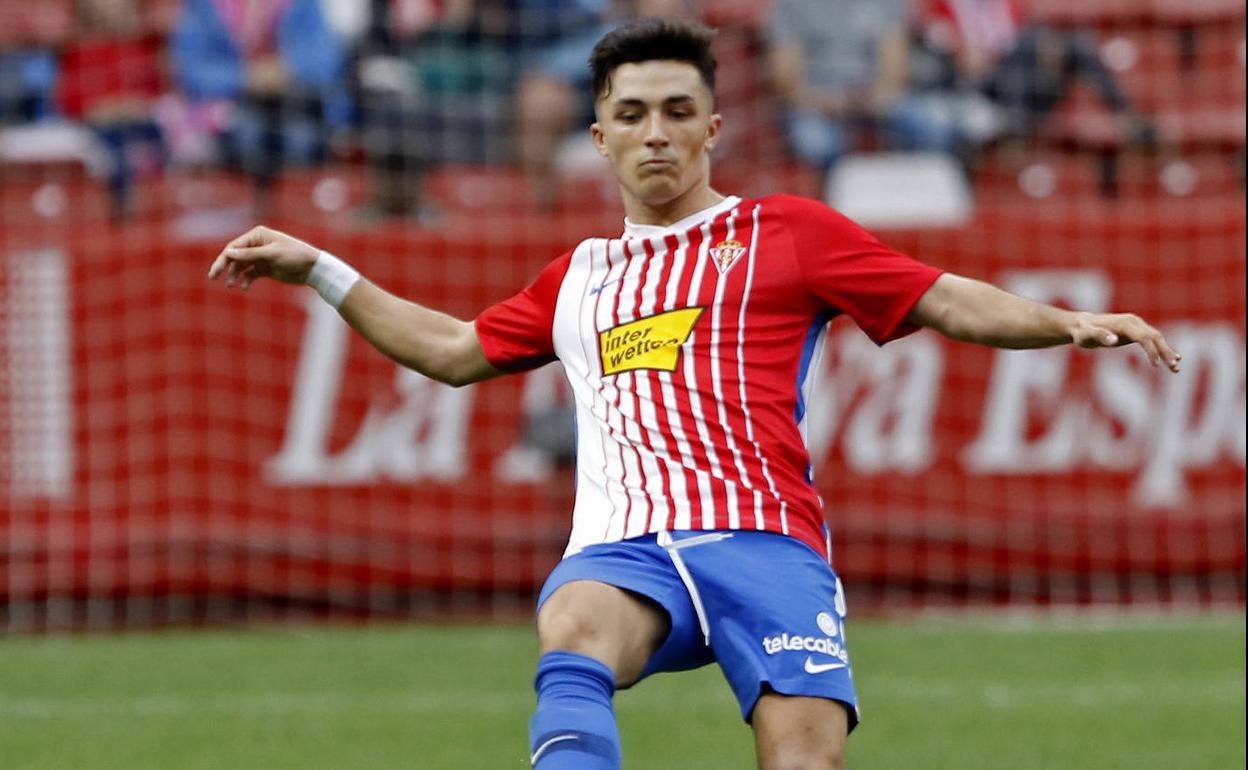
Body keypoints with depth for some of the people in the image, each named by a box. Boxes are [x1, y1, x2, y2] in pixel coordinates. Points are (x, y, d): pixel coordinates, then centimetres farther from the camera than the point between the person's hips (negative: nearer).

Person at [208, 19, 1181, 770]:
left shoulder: (784, 232, 15)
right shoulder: (580, 276, 28)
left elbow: (951, 302, 10)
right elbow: (453, 351, 41)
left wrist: (1070, 322, -6)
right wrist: (316, 269, 39)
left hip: (762, 537, -1)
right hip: (621, 550, 1)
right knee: (571, 656, -35)